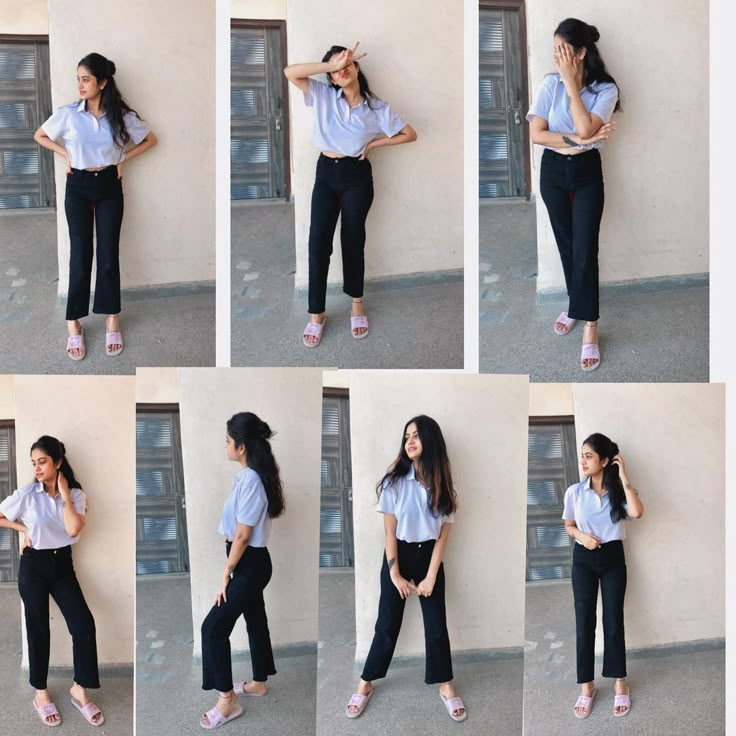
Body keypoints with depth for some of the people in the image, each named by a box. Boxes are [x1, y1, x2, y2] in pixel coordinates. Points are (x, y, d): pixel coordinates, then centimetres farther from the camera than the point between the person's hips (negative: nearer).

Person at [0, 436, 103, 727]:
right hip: (33, 565, -2)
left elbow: (73, 529, -18)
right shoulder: (26, 494, -8)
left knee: (84, 624, -7)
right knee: (38, 629, 6)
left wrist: (64, 495, -14)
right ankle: (41, 693, 21)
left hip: (62, 563, 2)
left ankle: (79, 689, 7)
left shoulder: (76, 494, -3)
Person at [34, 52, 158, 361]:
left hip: (109, 187, 0)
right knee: (81, 255, -2)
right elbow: (39, 136, 9)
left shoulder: (122, 115, -7)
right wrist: (65, 154, -1)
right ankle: (73, 325, 5)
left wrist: (124, 158, 0)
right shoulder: (68, 114, -7)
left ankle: (112, 321, 12)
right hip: (78, 187, 0)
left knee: (108, 253, 2)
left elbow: (151, 139, 8)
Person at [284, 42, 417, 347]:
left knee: (352, 239, 8)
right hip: (326, 173, 1)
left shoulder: (377, 107, -4)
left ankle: (357, 302, 28)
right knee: (318, 240, -4)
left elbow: (410, 134, 2)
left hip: (357, 175, -1)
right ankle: (316, 313, 4)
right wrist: (331, 64, -20)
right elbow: (290, 72, -16)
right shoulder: (323, 96, -2)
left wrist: (373, 143, -4)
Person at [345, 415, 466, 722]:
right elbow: (390, 531, -9)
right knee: (387, 624, 3)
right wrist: (395, 574, -11)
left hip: (429, 556, 2)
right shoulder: (394, 481, -11)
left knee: (436, 625, 5)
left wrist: (430, 576, -8)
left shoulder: (443, 485, -4)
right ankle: (365, 684, 16)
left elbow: (443, 535, -3)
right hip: (398, 555, -2)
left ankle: (446, 687, 18)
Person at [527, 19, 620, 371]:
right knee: (565, 243, 14)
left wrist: (571, 82, -22)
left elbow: (585, 130, -26)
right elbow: (536, 134, -12)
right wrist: (576, 140, -22)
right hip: (552, 171, 3)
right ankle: (576, 304, 34)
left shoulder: (605, 89, -12)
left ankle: (589, 329, -5)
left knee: (585, 248, -8)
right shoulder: (550, 84, -5)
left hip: (587, 173, -3)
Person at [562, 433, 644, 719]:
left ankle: (620, 683, 15)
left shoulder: (620, 490, -5)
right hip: (583, 559, 1)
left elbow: (637, 512, -25)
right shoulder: (574, 492, -2)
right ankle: (587, 685, 12)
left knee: (614, 621, 2)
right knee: (584, 622, 2)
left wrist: (623, 477, -20)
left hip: (613, 558, -1)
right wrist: (580, 536, -12)